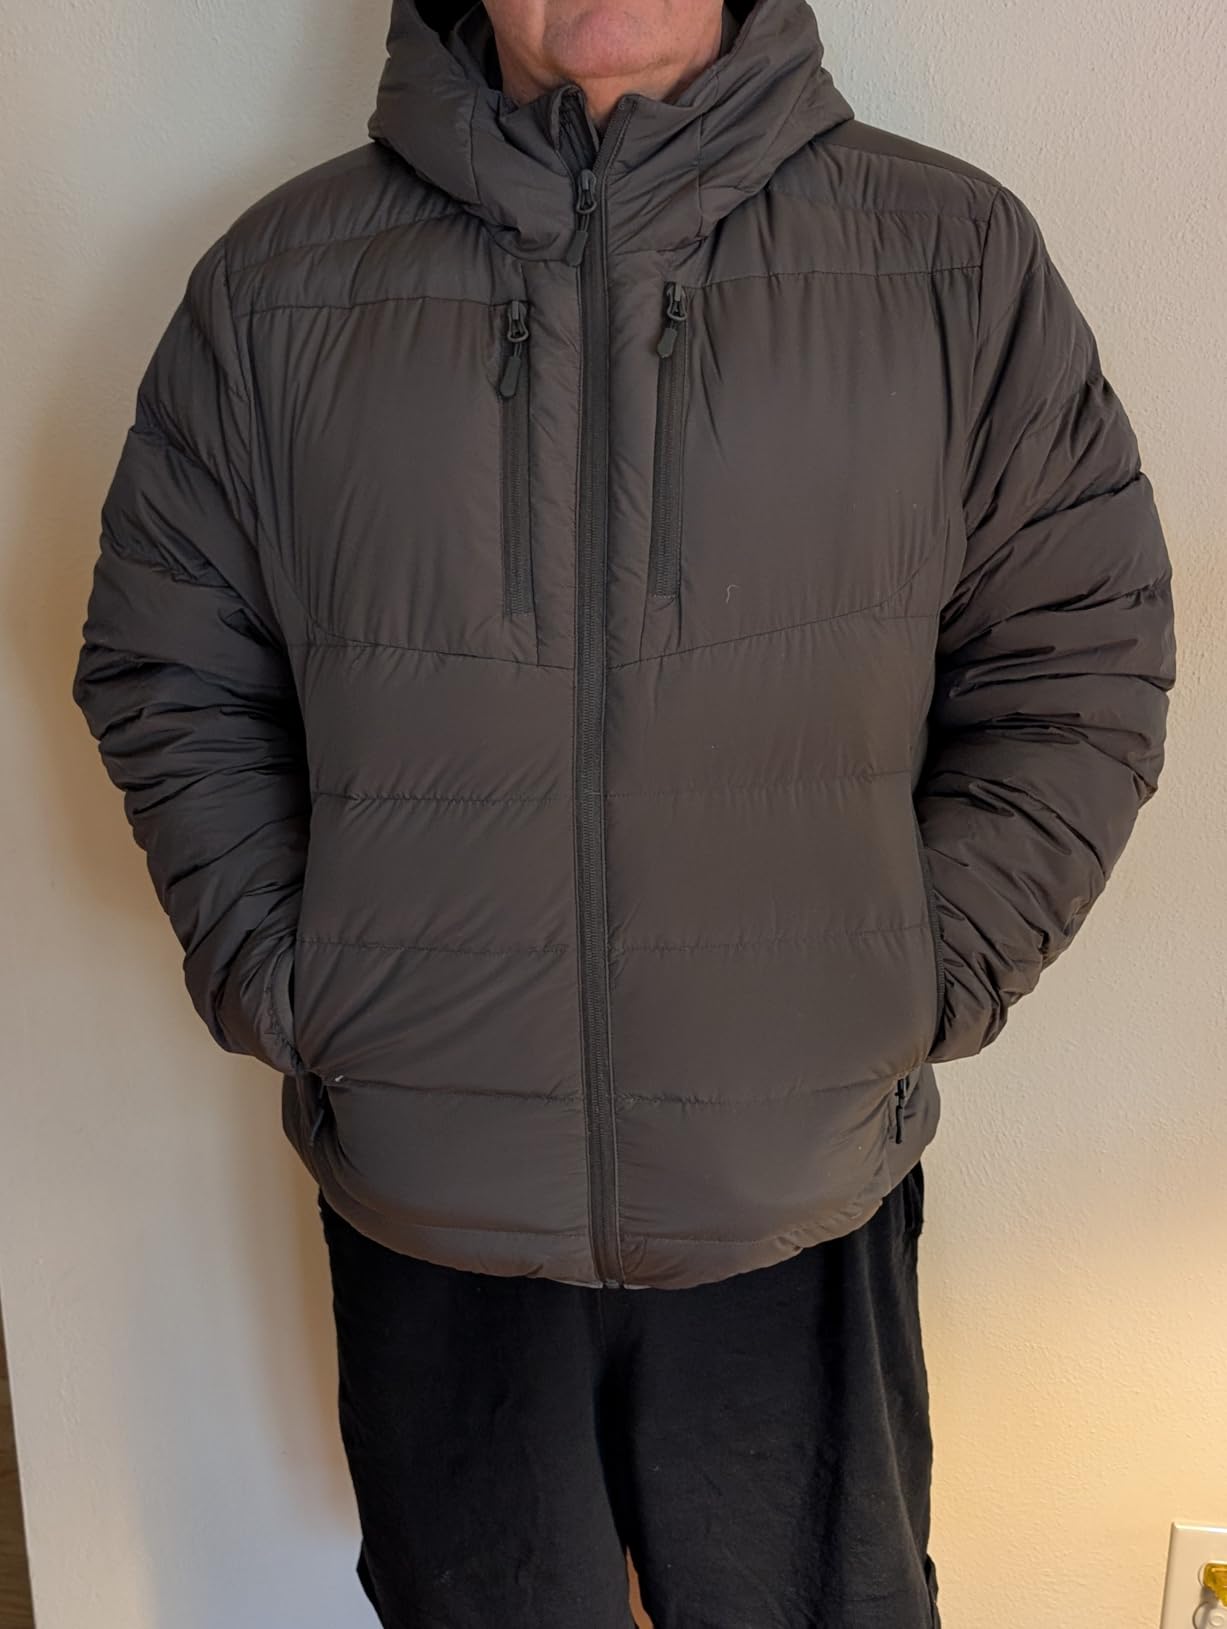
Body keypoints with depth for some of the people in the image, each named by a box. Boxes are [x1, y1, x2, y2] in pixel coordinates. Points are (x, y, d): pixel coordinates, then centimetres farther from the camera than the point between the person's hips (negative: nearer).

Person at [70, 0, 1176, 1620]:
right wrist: (274, 982, -3)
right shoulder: (277, 278, 1)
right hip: (421, 1202, 1)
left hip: (806, 1198, 0)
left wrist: (919, 987, -6)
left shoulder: (957, 254, -1)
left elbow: (1079, 659, 2)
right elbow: (165, 671, 6)